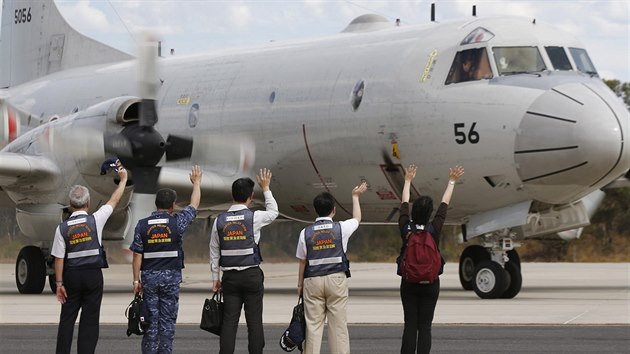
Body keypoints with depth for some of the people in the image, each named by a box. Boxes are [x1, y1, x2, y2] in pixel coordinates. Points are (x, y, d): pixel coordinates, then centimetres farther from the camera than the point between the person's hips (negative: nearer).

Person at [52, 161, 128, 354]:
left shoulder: (62, 228, -5)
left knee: (67, 318, 8)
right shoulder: (95, 220, -8)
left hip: (71, 275, 1)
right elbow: (114, 200, 5)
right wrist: (123, 179, 18)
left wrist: (59, 283, 1)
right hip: (93, 276, -1)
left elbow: (59, 258, -5)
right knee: (89, 320, 3)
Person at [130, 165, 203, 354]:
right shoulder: (177, 222, -6)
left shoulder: (142, 225, -2)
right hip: (171, 275, -1)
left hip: (149, 276, 1)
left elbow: (137, 255, -2)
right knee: (167, 320, 2)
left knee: (151, 319, 4)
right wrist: (196, 182, 26)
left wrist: (136, 280, 3)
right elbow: (194, 204, 10)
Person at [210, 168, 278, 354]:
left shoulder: (220, 220, 2)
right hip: (252, 274, -3)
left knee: (229, 321, 2)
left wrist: (215, 278, 17)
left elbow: (214, 252, 8)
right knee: (254, 321, 1)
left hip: (229, 276, 3)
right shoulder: (254, 217, -8)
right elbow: (273, 212, 15)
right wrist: (266, 189, 25)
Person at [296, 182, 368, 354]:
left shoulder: (306, 232, 0)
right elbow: (357, 219, 20)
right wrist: (355, 196, 34)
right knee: (338, 323, 1)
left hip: (313, 281, 1)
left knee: (313, 324, 0)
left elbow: (302, 262, 3)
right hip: (337, 280, -1)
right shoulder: (341, 228, -2)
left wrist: (300, 285, 13)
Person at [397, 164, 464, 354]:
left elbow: (404, 203, 9)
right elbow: (445, 204, 0)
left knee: (410, 325, 3)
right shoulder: (434, 229, -12)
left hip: (408, 283, 2)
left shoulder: (405, 228, -7)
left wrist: (408, 181, 23)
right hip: (430, 283, -2)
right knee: (424, 327, -1)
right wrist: (452, 181, 12)